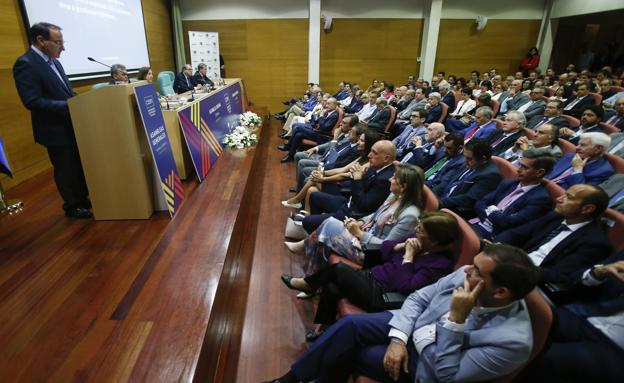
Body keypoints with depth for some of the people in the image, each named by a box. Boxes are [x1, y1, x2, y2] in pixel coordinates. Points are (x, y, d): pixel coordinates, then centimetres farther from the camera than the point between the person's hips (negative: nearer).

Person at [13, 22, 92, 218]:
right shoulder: (25, 63, -16)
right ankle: (72, 206, 21)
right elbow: (32, 101, -23)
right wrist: (70, 106, -25)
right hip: (55, 130, -8)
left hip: (72, 125, 8)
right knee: (66, 169, 5)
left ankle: (83, 199, 31)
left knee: (81, 165, 16)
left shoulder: (52, 61, 9)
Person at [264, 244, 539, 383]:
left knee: (345, 352, -13)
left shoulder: (514, 341, -28)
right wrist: (397, 339, -16)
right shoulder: (467, 274, -15)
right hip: (412, 325, 5)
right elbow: (419, 298, -5)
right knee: (349, 325, -16)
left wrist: (456, 319, -35)